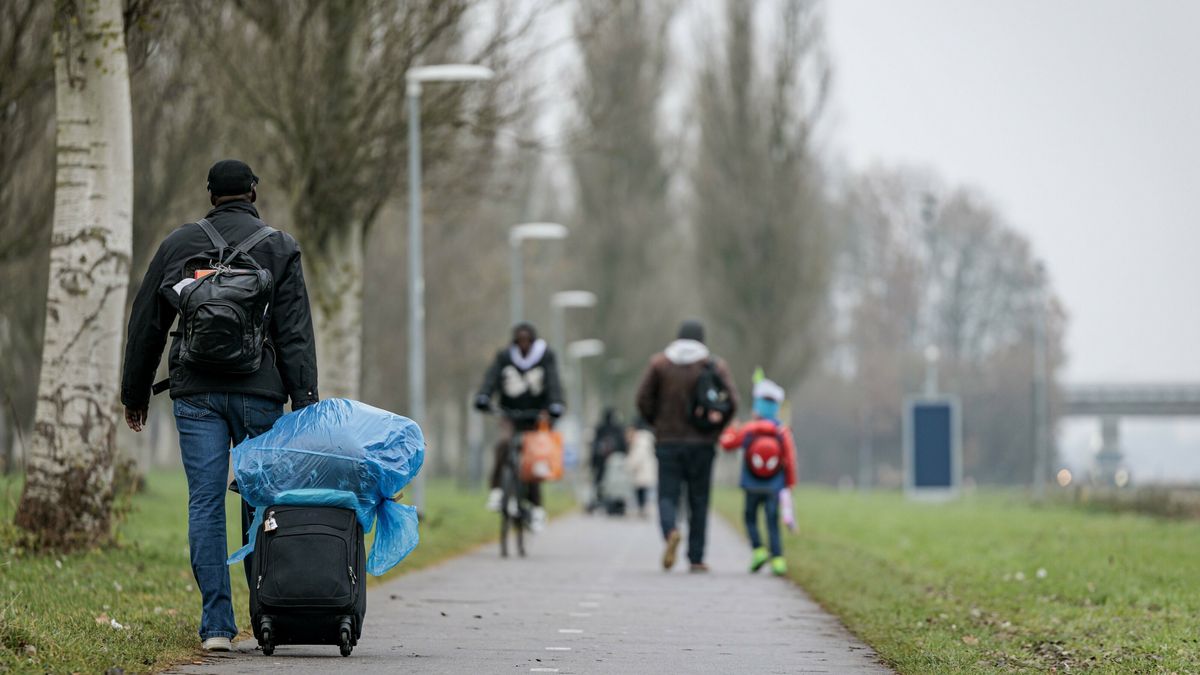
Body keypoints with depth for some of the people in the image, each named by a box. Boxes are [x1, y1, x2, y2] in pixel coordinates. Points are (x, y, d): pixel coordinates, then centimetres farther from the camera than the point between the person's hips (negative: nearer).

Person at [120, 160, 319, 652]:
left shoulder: (178, 244, 10)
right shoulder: (279, 248, 5)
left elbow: (145, 325, 12)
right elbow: (295, 333, -2)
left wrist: (135, 394, 19)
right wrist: (305, 401, -5)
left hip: (195, 393, 1)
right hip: (258, 391, -1)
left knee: (205, 502, -1)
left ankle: (217, 623, -6)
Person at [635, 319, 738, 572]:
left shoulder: (659, 362, 2)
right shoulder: (715, 366, 1)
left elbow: (643, 399, -3)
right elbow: (731, 402, -7)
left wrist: (657, 424, 12)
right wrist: (715, 428, 8)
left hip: (668, 440, 0)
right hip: (702, 444, 0)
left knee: (667, 495, 2)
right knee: (698, 500, 7)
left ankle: (670, 531, -28)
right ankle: (696, 558, 6)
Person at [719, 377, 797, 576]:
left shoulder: (748, 430, -7)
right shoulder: (783, 432, -7)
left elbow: (727, 443, 6)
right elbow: (790, 460, -6)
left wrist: (731, 430, 27)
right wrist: (789, 484, 4)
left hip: (752, 485, 0)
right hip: (774, 487, 0)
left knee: (751, 518, 17)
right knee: (772, 522, 2)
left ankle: (758, 550, 1)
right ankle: (777, 558, -8)